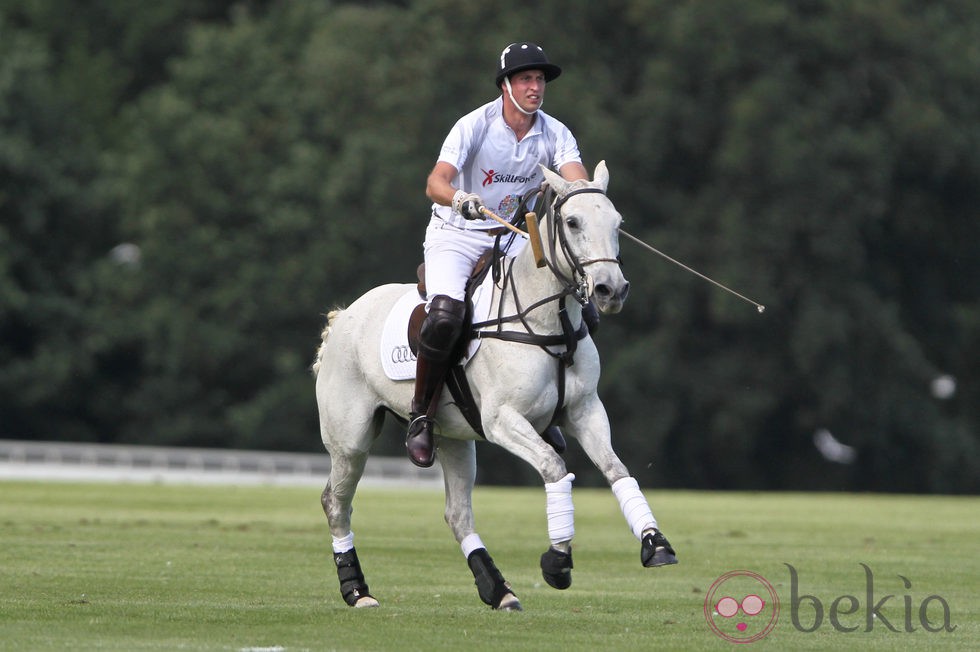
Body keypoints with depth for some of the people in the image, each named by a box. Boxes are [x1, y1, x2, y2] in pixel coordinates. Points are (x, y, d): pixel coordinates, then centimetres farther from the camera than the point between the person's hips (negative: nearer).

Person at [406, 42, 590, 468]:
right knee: (445, 317, -30)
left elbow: (579, 182, -19)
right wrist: (460, 198, -51)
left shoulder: (555, 134, -3)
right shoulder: (475, 126, -16)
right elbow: (435, 182, -28)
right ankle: (420, 417, -12)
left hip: (512, 238, 5)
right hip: (456, 236, -5)